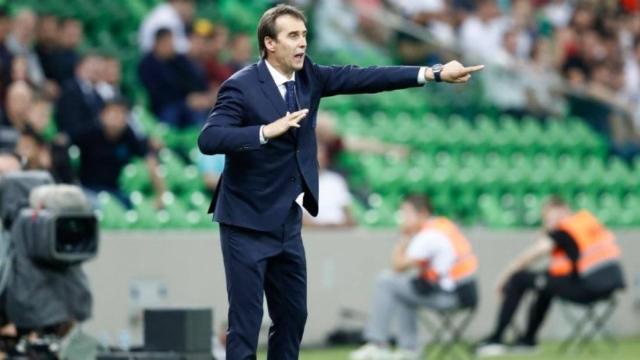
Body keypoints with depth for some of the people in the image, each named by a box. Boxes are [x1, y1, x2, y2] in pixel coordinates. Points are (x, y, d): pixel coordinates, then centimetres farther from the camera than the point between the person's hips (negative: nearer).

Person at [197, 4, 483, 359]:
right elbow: (208, 139, -26)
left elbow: (362, 78, -2)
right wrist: (267, 131, -37)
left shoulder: (308, 76, 3)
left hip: (286, 220, 7)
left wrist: (434, 73, -9)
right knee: (246, 323, -5)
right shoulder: (241, 86, -16)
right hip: (248, 222, -7)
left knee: (293, 315, 13)